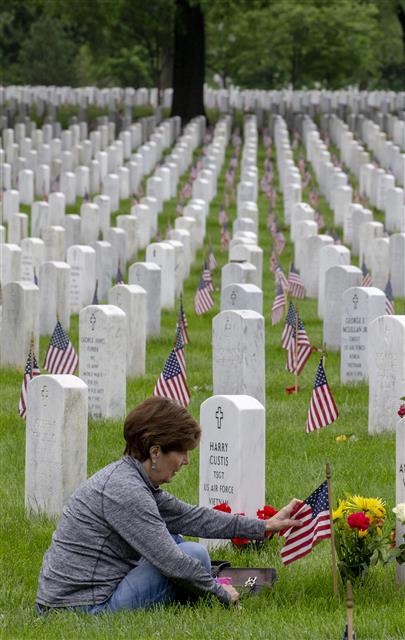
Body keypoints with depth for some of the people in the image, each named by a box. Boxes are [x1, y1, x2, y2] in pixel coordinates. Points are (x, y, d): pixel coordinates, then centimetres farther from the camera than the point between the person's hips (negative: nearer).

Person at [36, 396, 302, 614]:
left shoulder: (125, 477, 10)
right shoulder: (127, 492, -21)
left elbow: (190, 517, 16)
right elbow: (172, 563, -21)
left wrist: (263, 527, 16)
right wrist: (221, 592, -5)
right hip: (84, 610, -10)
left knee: (172, 538, 22)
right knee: (195, 554, -6)